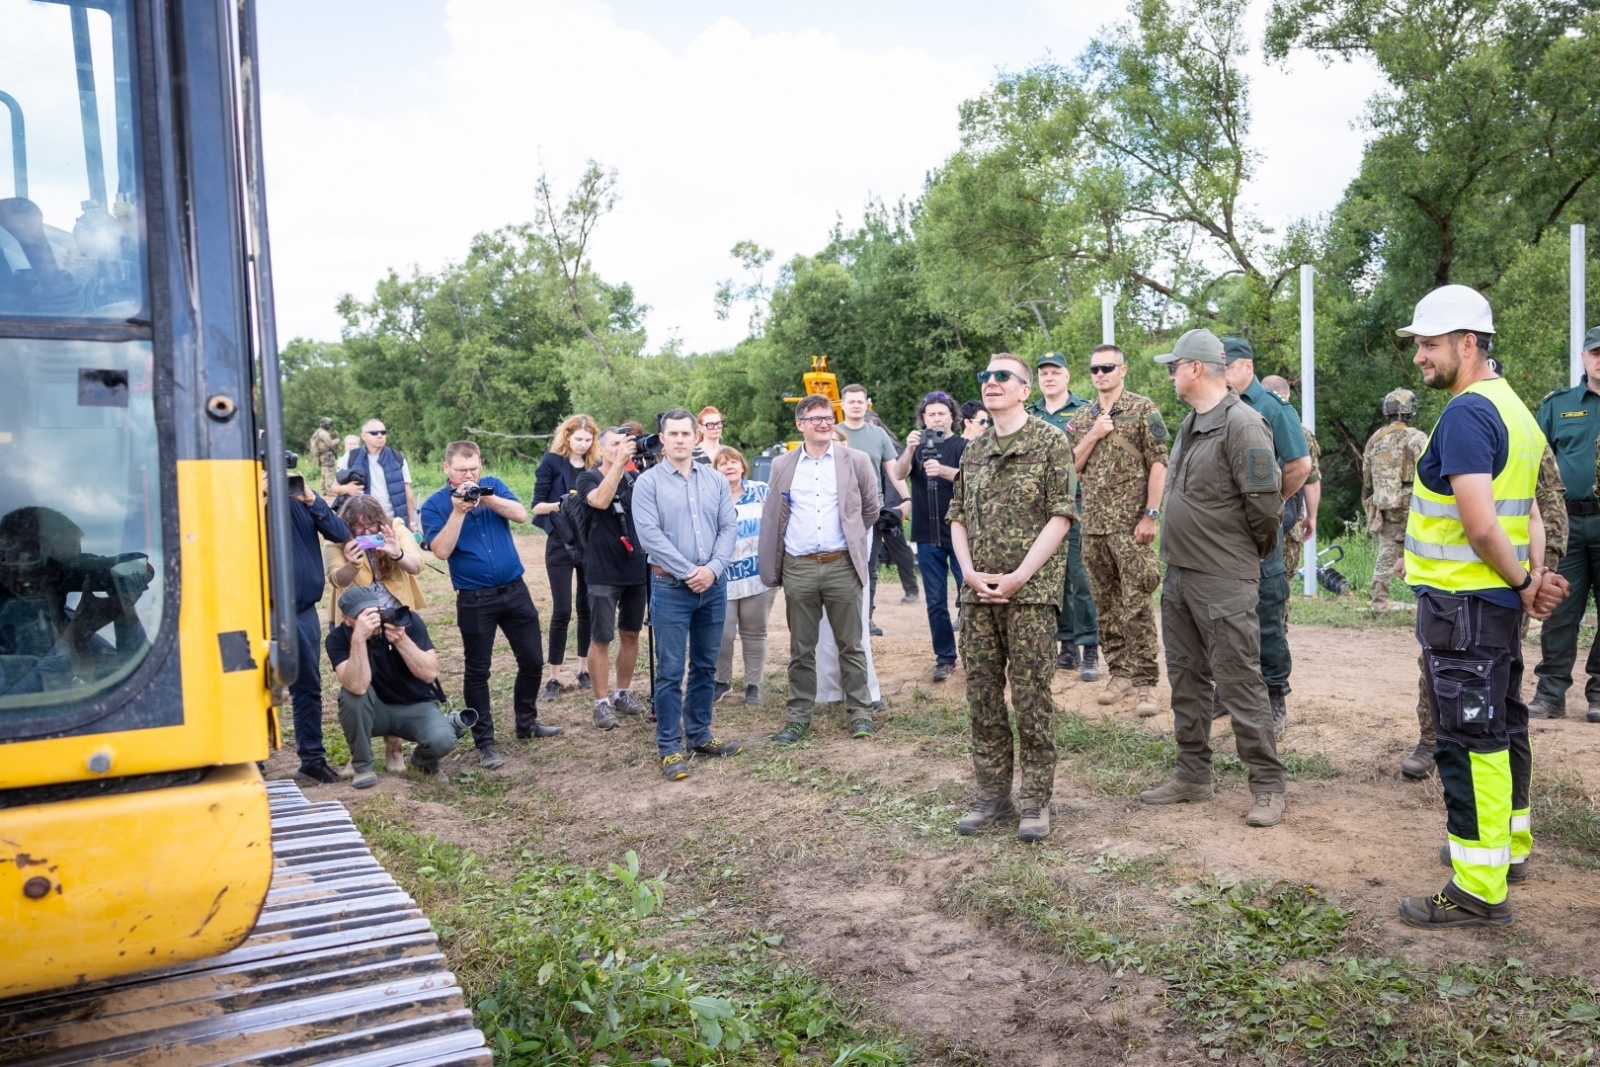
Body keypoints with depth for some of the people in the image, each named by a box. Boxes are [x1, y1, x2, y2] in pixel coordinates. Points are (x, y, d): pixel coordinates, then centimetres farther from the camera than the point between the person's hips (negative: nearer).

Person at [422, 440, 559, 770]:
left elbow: (521, 515, -11)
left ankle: (526, 721, 30)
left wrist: (487, 498, -21)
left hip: (515, 590, 4)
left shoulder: (493, 486, 5)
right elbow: (442, 551, -17)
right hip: (475, 600, -4)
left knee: (532, 660, 11)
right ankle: (485, 741, 13)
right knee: (477, 671, 3)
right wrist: (458, 511, -21)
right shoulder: (435, 505, -5)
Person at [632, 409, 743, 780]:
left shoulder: (716, 480, 8)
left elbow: (729, 528, 3)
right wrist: (688, 572, -15)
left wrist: (713, 569, -12)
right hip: (671, 587, -4)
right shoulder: (648, 482, -4)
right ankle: (669, 747, 7)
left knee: (706, 666, 13)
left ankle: (700, 735, 26)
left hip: (714, 585, 4)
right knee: (670, 671, 0)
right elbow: (650, 535, -12)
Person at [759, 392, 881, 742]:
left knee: (850, 645, 6)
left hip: (841, 566, -1)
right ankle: (799, 716, 19)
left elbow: (870, 510, 12)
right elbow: (772, 517, 11)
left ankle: (860, 712, 17)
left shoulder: (856, 461, 2)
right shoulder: (782, 466, 7)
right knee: (801, 648, 9)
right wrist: (772, 567, 9)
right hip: (797, 568, 2)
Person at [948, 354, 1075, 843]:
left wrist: (1018, 576, -14)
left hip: (1030, 592, -5)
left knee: (1032, 700, -1)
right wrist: (969, 572, -3)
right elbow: (957, 518, 14)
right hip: (978, 593, 5)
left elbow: (1060, 516, -7)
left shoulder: (1050, 441, -1)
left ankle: (1036, 801, 11)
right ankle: (992, 795, 20)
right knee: (982, 698, 8)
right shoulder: (973, 451, 15)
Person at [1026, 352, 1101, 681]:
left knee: (1081, 579, -6)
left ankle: (1089, 651, 0)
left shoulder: (1085, 411, 2)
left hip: (1076, 505, -4)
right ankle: (1067, 647, 18)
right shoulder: (1029, 415, 13)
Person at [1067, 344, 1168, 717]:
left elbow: (1158, 463, -7)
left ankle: (1144, 682, 0)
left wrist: (1150, 514, -14)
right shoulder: (1082, 418, 14)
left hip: (1129, 524, -5)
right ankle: (1120, 672, 21)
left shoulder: (1143, 409, -2)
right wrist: (1093, 435, -6)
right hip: (1092, 523, 6)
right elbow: (1071, 466, 9)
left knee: (1137, 604, -6)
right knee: (1105, 604, 10)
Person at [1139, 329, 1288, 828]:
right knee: (1187, 677, 15)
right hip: (1178, 575, 9)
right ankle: (1192, 773, 27)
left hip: (1223, 581, -9)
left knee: (1239, 683, -3)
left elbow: (1264, 502, -18)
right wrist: (1184, 548, 15)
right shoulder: (1190, 423, 13)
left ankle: (1268, 786, 9)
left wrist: (1254, 554, -4)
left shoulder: (1241, 423, -16)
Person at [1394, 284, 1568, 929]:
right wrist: (1535, 576, 3)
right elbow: (1529, 512, 15)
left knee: (1467, 741, -4)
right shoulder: (1512, 406, 14)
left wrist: (1524, 584, -10)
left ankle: (1478, 889, 2)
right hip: (1501, 604, 10)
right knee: (1502, 726, 21)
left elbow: (1481, 525, -24)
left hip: (1463, 606, -10)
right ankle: (1509, 844, 37)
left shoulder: (1465, 414, -18)